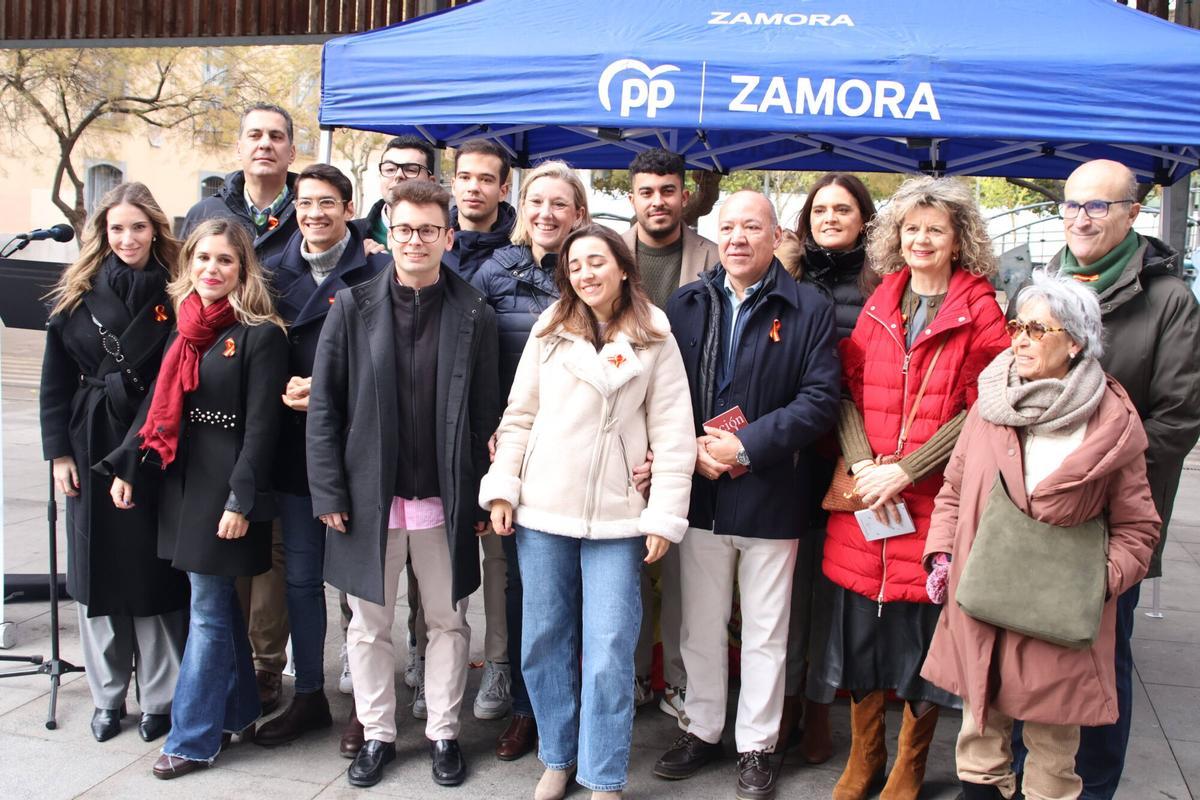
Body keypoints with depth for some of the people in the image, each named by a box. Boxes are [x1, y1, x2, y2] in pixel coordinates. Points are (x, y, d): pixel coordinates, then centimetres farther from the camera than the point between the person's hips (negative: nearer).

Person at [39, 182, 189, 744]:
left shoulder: (175, 295, -1)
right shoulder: (76, 295, 3)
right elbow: (55, 381, 5)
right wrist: (59, 451, 0)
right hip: (93, 448, 2)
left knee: (156, 570, 2)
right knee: (98, 571, 9)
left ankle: (159, 698, 15)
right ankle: (108, 697, 24)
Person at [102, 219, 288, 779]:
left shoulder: (260, 335, -11)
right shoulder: (186, 327, 10)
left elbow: (262, 426, -15)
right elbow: (157, 404, 14)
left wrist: (241, 501, -19)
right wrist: (125, 467, 8)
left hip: (226, 486, -7)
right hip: (182, 480, 7)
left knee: (208, 611, 0)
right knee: (217, 602, 15)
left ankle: (193, 739, 10)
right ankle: (237, 711, 29)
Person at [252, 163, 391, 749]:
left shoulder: (377, 273, -5)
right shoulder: (275, 274, 10)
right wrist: (282, 389, -6)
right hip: (294, 448, 5)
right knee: (301, 575, 13)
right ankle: (308, 695, 27)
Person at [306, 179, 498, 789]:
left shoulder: (474, 316, 0)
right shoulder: (353, 306, 0)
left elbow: (484, 414, 0)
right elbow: (324, 405, -1)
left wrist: (481, 498, -4)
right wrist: (329, 492, -6)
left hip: (444, 502, 0)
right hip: (369, 497, 1)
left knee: (447, 621, 11)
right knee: (369, 624, 12)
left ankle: (444, 732, 27)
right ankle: (377, 733, 28)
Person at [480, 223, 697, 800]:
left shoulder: (654, 338, -1)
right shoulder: (549, 329, 5)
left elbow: (672, 433, -2)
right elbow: (519, 416, 7)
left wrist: (664, 515, -7)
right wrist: (501, 488, 0)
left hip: (617, 516, -2)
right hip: (541, 510, 3)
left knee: (609, 653, 0)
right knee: (544, 642, 11)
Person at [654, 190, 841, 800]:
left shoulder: (809, 310, -4)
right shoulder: (686, 305, 6)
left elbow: (821, 399, -11)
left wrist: (748, 446, -17)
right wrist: (692, 448, -12)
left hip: (771, 497, -2)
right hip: (700, 492, 3)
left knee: (765, 633, 10)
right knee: (700, 627, 15)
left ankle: (755, 745, 25)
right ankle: (702, 729, 32)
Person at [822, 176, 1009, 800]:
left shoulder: (980, 312, -4)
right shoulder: (878, 304, 9)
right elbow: (848, 389, 7)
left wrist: (904, 471, -14)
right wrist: (861, 463, -9)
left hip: (935, 503, -3)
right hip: (864, 501, 3)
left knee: (923, 640, 6)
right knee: (858, 630, 10)